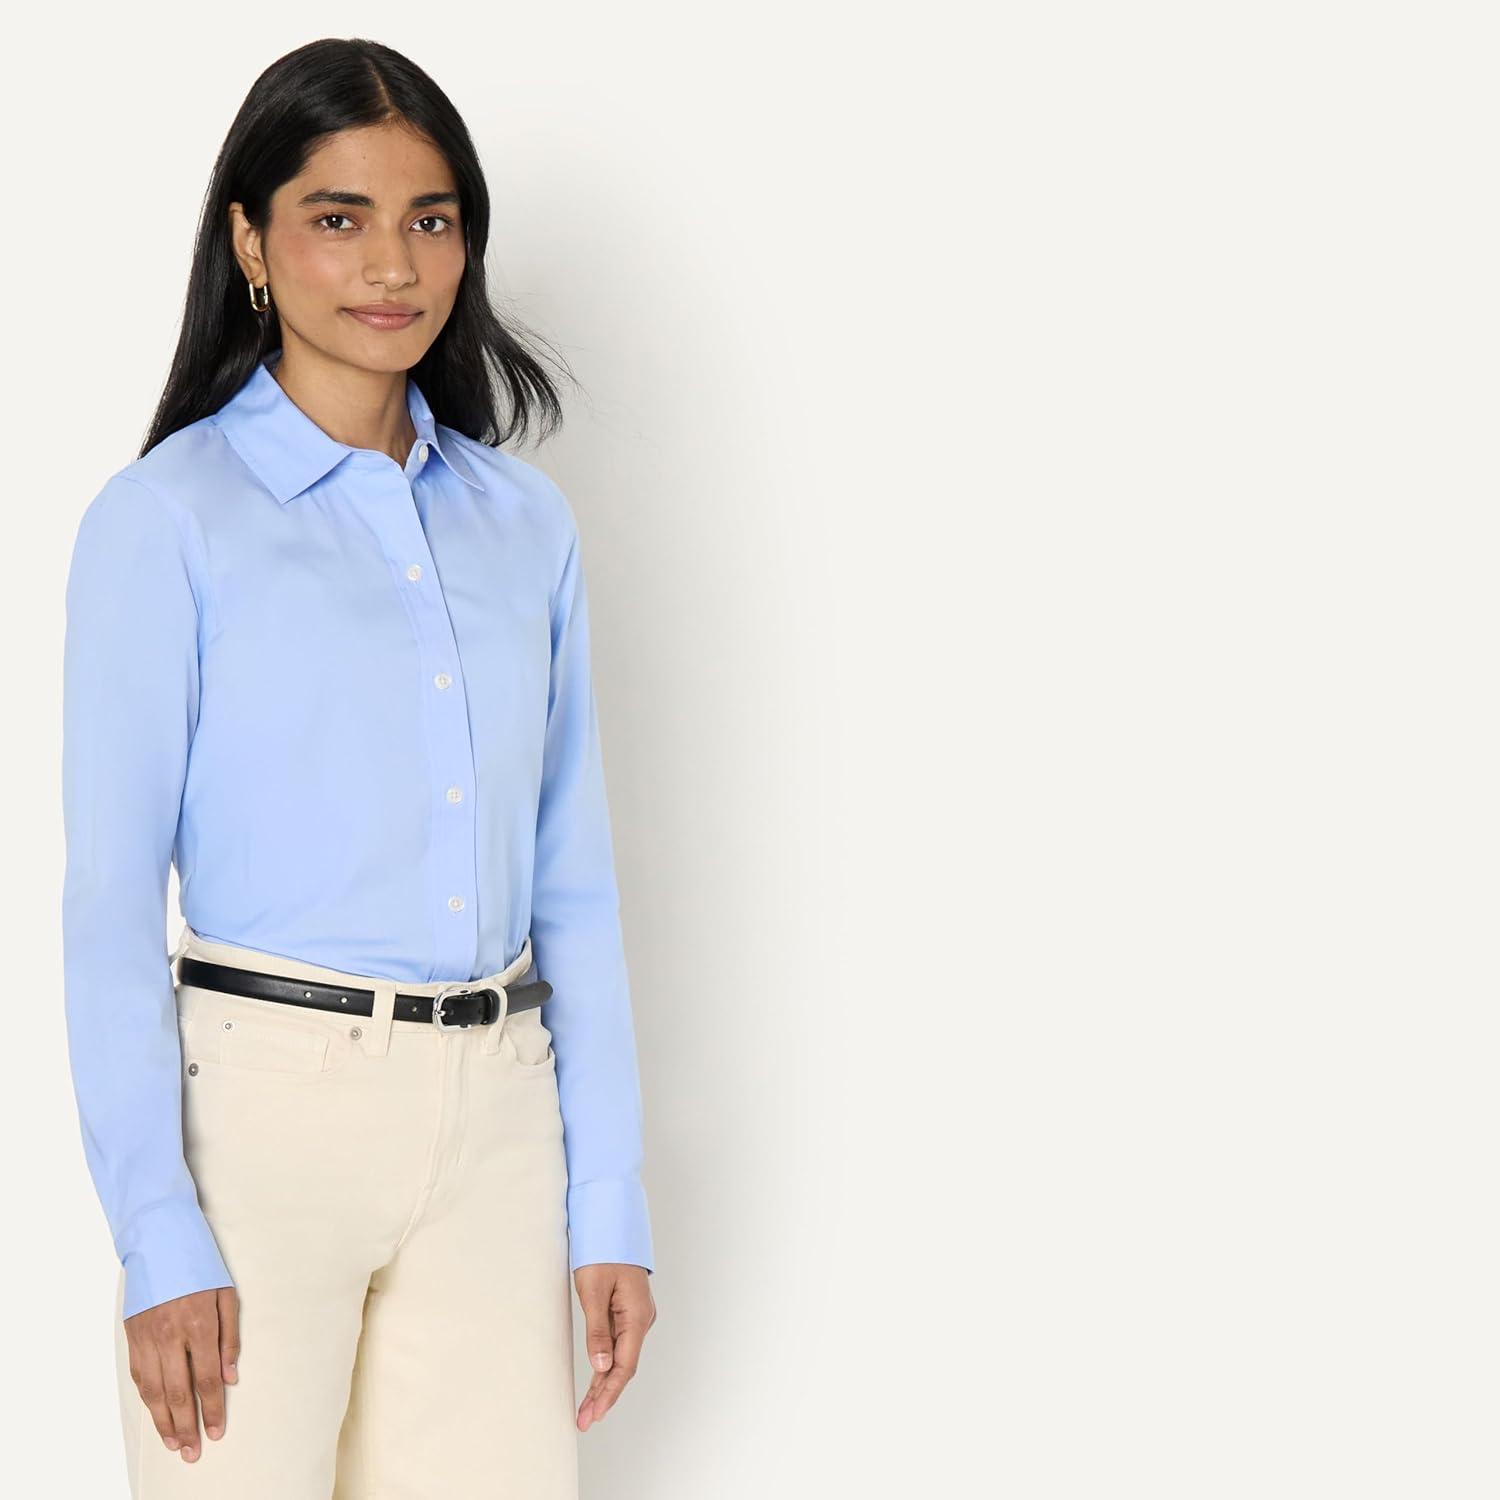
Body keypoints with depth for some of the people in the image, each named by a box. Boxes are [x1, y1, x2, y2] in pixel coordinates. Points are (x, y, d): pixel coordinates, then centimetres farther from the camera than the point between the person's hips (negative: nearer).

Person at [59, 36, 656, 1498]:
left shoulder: (522, 523, 9)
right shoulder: (167, 521, -4)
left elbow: (572, 881, 11)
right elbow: (110, 901, -6)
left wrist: (608, 1199, 7)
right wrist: (158, 1238, -11)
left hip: (496, 1122, 4)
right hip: (266, 1104, -4)